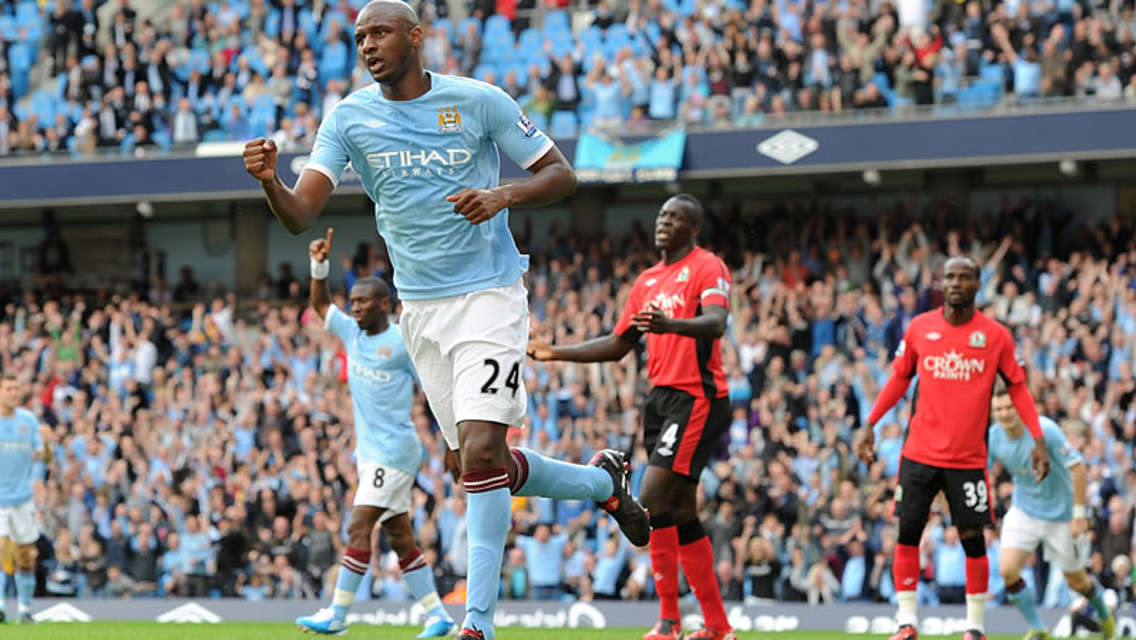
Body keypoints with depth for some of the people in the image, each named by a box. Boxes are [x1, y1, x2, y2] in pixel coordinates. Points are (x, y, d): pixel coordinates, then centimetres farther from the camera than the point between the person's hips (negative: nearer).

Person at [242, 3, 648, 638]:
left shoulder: (479, 102, -7)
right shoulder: (348, 119, 0)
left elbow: (561, 175, 0)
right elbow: (301, 215, -9)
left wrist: (503, 195, -19)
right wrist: (270, 181, -31)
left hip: (489, 296, -5)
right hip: (420, 308, 5)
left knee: (480, 453, -19)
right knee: (483, 465, 10)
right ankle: (601, 480, 37)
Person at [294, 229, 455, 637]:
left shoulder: (403, 342, -9)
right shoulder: (352, 332, 11)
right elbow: (319, 304, 24)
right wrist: (319, 265, 8)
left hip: (393, 450, -8)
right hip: (369, 451, 8)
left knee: (359, 527, -14)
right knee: (399, 537, 7)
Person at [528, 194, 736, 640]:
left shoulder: (707, 268, -7)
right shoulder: (648, 281, 18)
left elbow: (716, 323, -26)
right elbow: (617, 345, 25)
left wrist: (669, 324, -45)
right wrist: (555, 353, 18)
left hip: (697, 398, -9)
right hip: (661, 398, 9)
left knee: (651, 498, -18)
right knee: (681, 513, 7)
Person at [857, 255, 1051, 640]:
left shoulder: (996, 336, -1)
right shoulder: (919, 328, 3)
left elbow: (1018, 387, 5)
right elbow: (899, 379, 13)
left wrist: (1038, 440, -2)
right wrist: (870, 425, 10)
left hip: (968, 459, -1)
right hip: (920, 453, 1)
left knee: (973, 539, 0)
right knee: (907, 533, -1)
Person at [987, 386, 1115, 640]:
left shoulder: (1045, 430, -26)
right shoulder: (993, 438, -13)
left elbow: (1078, 469, -21)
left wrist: (1079, 514, -19)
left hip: (1060, 514, -3)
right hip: (1023, 511, 3)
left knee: (1076, 581, 10)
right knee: (1008, 570, -16)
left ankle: (1104, 614, 43)